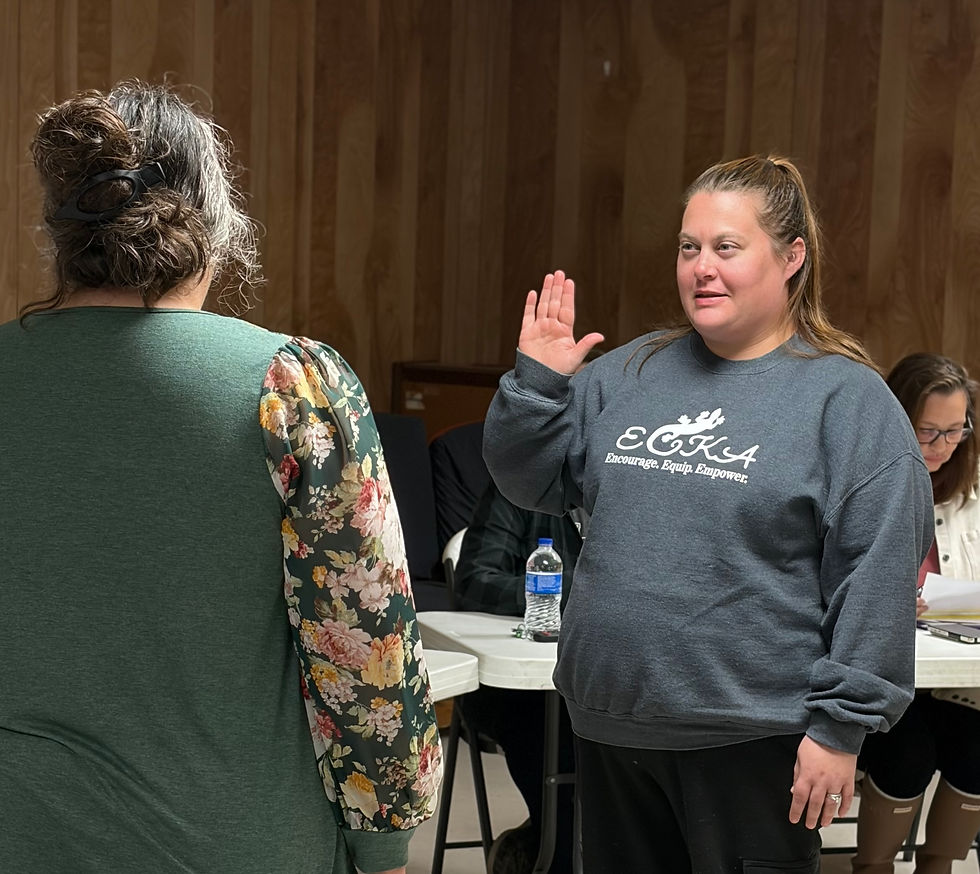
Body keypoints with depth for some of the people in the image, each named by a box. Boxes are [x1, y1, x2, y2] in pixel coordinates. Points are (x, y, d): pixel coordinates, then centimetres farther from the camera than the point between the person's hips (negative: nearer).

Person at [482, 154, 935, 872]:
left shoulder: (847, 396, -7)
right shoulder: (629, 372, 9)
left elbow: (879, 572, -11)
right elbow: (531, 482, 13)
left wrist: (841, 724, -14)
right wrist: (535, 381, -2)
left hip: (752, 739, -5)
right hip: (611, 725, 5)